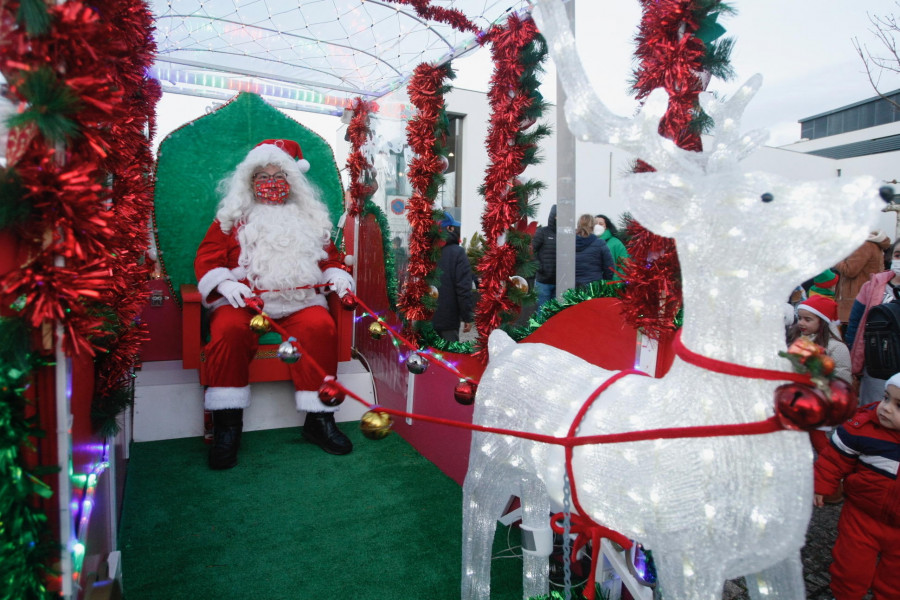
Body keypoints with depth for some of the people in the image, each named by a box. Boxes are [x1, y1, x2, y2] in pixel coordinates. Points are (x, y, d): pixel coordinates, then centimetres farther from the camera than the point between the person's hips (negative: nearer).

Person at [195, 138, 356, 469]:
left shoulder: (310, 220, 23)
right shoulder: (232, 219, 17)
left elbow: (331, 257, 22)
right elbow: (206, 258, 8)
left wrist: (338, 276, 0)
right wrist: (224, 283, -13)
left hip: (300, 301, 1)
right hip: (244, 300, 0)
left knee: (320, 327, -31)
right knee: (229, 330, -33)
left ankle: (319, 419, -22)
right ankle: (227, 425, -22)